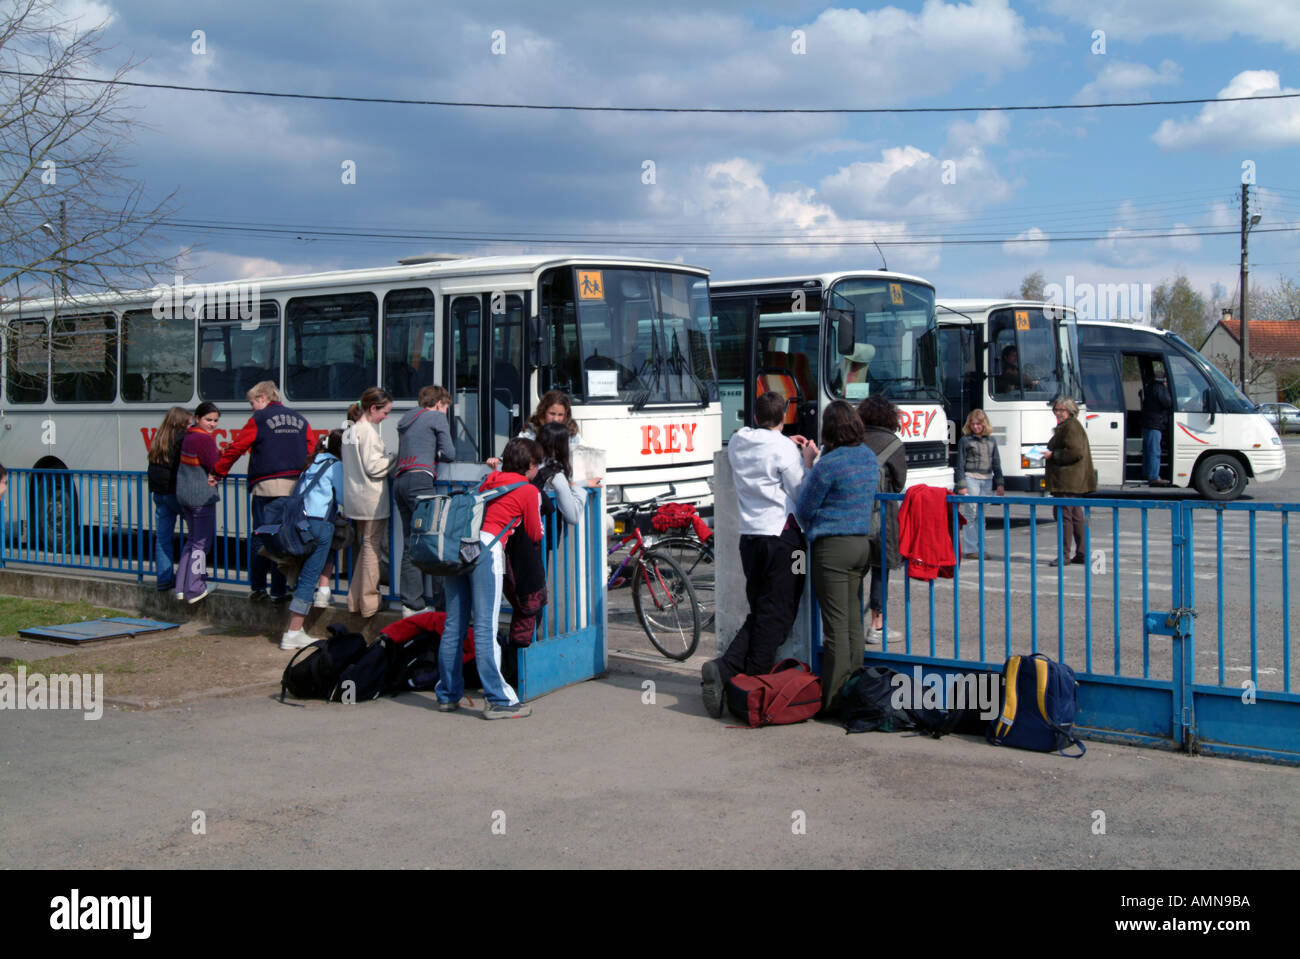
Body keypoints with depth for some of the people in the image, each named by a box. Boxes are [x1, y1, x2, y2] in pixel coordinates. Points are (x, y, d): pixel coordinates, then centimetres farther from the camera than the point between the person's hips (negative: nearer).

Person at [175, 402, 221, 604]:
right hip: (202, 495, -9)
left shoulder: (187, 437, 11)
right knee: (202, 541, 0)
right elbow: (216, 468, -18)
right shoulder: (205, 439, -17)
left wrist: (212, 476, 6)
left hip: (183, 494, 9)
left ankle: (182, 587, 20)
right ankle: (194, 589, 2)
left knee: (192, 538, 19)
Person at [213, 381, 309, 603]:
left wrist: (218, 472, 11)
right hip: (296, 485, 4)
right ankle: (279, 591, 5)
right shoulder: (300, 420, 15)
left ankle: (258, 589, 7)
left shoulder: (260, 419, 2)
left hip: (266, 485, -4)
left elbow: (235, 448, 1)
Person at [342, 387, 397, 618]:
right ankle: (369, 602, 0)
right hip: (372, 499, -9)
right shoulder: (368, 431, -14)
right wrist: (395, 458, -6)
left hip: (355, 499, 9)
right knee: (372, 548, -3)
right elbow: (373, 467, -18)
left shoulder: (350, 431, 13)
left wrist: (388, 458, 17)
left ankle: (355, 599, 20)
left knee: (362, 547, 16)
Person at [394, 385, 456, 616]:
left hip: (400, 481, 8)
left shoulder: (407, 419, 27)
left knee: (411, 545, 7)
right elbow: (449, 453, 0)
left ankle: (412, 604, 5)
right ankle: (443, 603, -10)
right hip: (419, 481, -8)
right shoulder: (437, 417, 5)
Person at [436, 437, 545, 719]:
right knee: (485, 627, -8)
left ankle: (447, 695, 19)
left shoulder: (489, 481, 24)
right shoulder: (529, 490, 7)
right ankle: (498, 700, -6)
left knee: (454, 625, 11)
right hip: (486, 548, -6)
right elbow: (534, 535, 14)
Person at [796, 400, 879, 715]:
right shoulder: (869, 457, 8)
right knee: (854, 622, 12)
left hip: (832, 547, -7)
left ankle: (835, 699, 1)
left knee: (836, 625, -3)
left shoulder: (829, 463, -15)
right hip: (863, 543, 7)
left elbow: (804, 509, -6)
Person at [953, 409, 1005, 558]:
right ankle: (970, 549, -4)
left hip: (987, 480, 4)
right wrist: (961, 485, -8)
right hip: (970, 479, -4)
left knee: (981, 515, 8)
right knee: (970, 514, -7)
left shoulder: (991, 440, 13)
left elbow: (996, 463, 16)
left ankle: (980, 548, 13)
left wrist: (1000, 483, 11)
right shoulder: (965, 440, 0)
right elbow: (960, 464, -2)